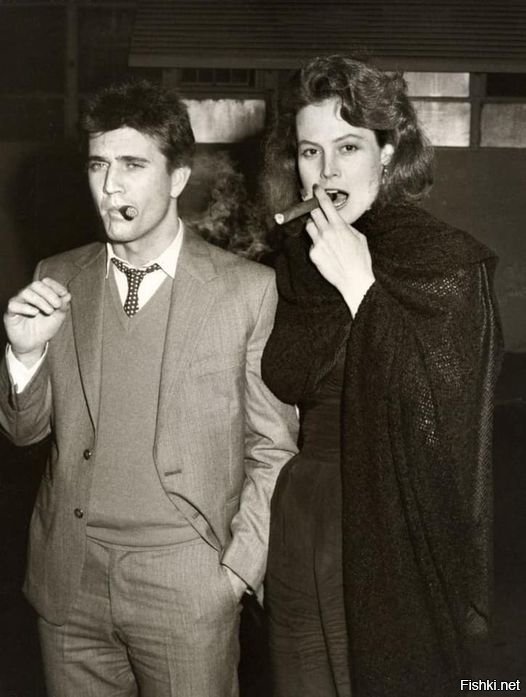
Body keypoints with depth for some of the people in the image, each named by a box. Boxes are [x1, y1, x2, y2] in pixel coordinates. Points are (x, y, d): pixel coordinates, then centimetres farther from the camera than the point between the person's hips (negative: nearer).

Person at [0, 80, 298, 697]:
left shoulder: (249, 289, -8)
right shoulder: (57, 281, 2)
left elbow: (272, 449, -2)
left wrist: (238, 570, -6)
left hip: (188, 591, -3)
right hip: (67, 580, 3)